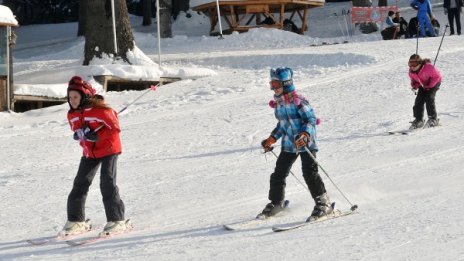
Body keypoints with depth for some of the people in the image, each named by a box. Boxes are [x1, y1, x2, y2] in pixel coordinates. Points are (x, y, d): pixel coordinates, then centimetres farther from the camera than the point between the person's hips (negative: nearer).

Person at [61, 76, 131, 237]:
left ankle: (117, 220, -9)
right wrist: (83, 142, -6)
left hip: (108, 150, -7)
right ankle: (76, 221, 16)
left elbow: (115, 128, -18)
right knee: (80, 184, 5)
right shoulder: (72, 115, 1)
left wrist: (97, 137, -25)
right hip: (89, 153, 7)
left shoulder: (99, 109, -22)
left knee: (107, 184, -15)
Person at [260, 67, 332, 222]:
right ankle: (276, 203, 22)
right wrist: (272, 139, 18)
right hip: (288, 145, 8)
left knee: (309, 173, -13)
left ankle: (323, 204, -5)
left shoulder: (298, 101, -15)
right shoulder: (278, 103, 9)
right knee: (278, 174, 7)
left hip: (306, 143, -8)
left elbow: (311, 119, -16)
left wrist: (305, 134, -30)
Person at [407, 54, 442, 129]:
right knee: (419, 100, -7)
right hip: (423, 85, 6)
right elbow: (413, 79, 5)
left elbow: (437, 76, -23)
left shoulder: (428, 67, -34)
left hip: (434, 83, -6)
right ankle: (418, 120, 1)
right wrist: (415, 85, -16)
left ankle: (433, 119, -12)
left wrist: (429, 85, -28)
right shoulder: (411, 71, -15)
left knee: (429, 98, -21)